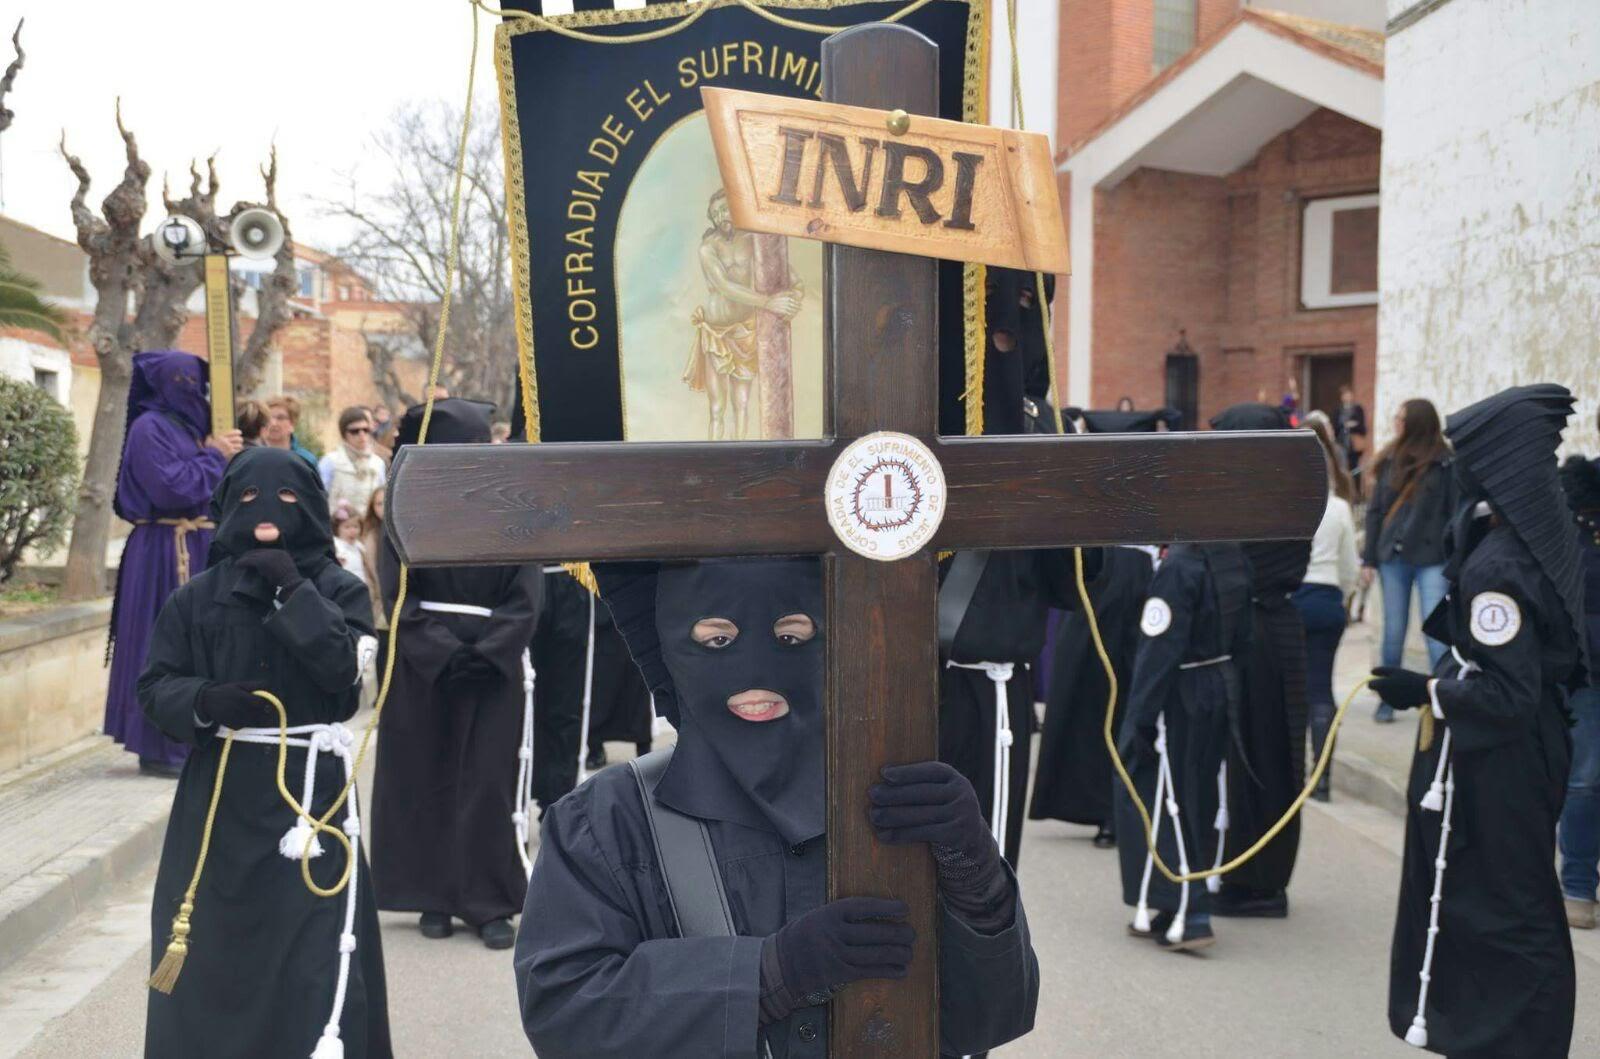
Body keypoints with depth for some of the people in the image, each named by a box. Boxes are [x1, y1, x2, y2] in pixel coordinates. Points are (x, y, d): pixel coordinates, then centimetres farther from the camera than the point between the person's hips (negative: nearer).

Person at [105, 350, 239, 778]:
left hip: (197, 549, 9)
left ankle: (187, 740, 19)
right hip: (166, 552, -9)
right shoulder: (150, 428, -10)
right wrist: (213, 457, -10)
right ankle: (159, 749, 0)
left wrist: (220, 454, 3)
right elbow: (169, 487, -19)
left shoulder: (188, 426, 17)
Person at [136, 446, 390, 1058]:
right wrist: (205, 701, -15)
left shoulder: (338, 590, 2)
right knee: (211, 944, 5)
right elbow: (155, 687, 5)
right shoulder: (198, 596, 5)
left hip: (309, 785, -2)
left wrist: (294, 591, -16)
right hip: (219, 789, 2)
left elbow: (345, 668, -13)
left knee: (310, 947, -3)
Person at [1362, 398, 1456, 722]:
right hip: (1393, 558, 4)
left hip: (1431, 559, -4)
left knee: (1436, 633, -6)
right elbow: (1375, 511, 10)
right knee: (1393, 633, 11)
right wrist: (1369, 559, 6)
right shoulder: (1390, 461, 7)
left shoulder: (1444, 464, -4)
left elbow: (1454, 513, -4)